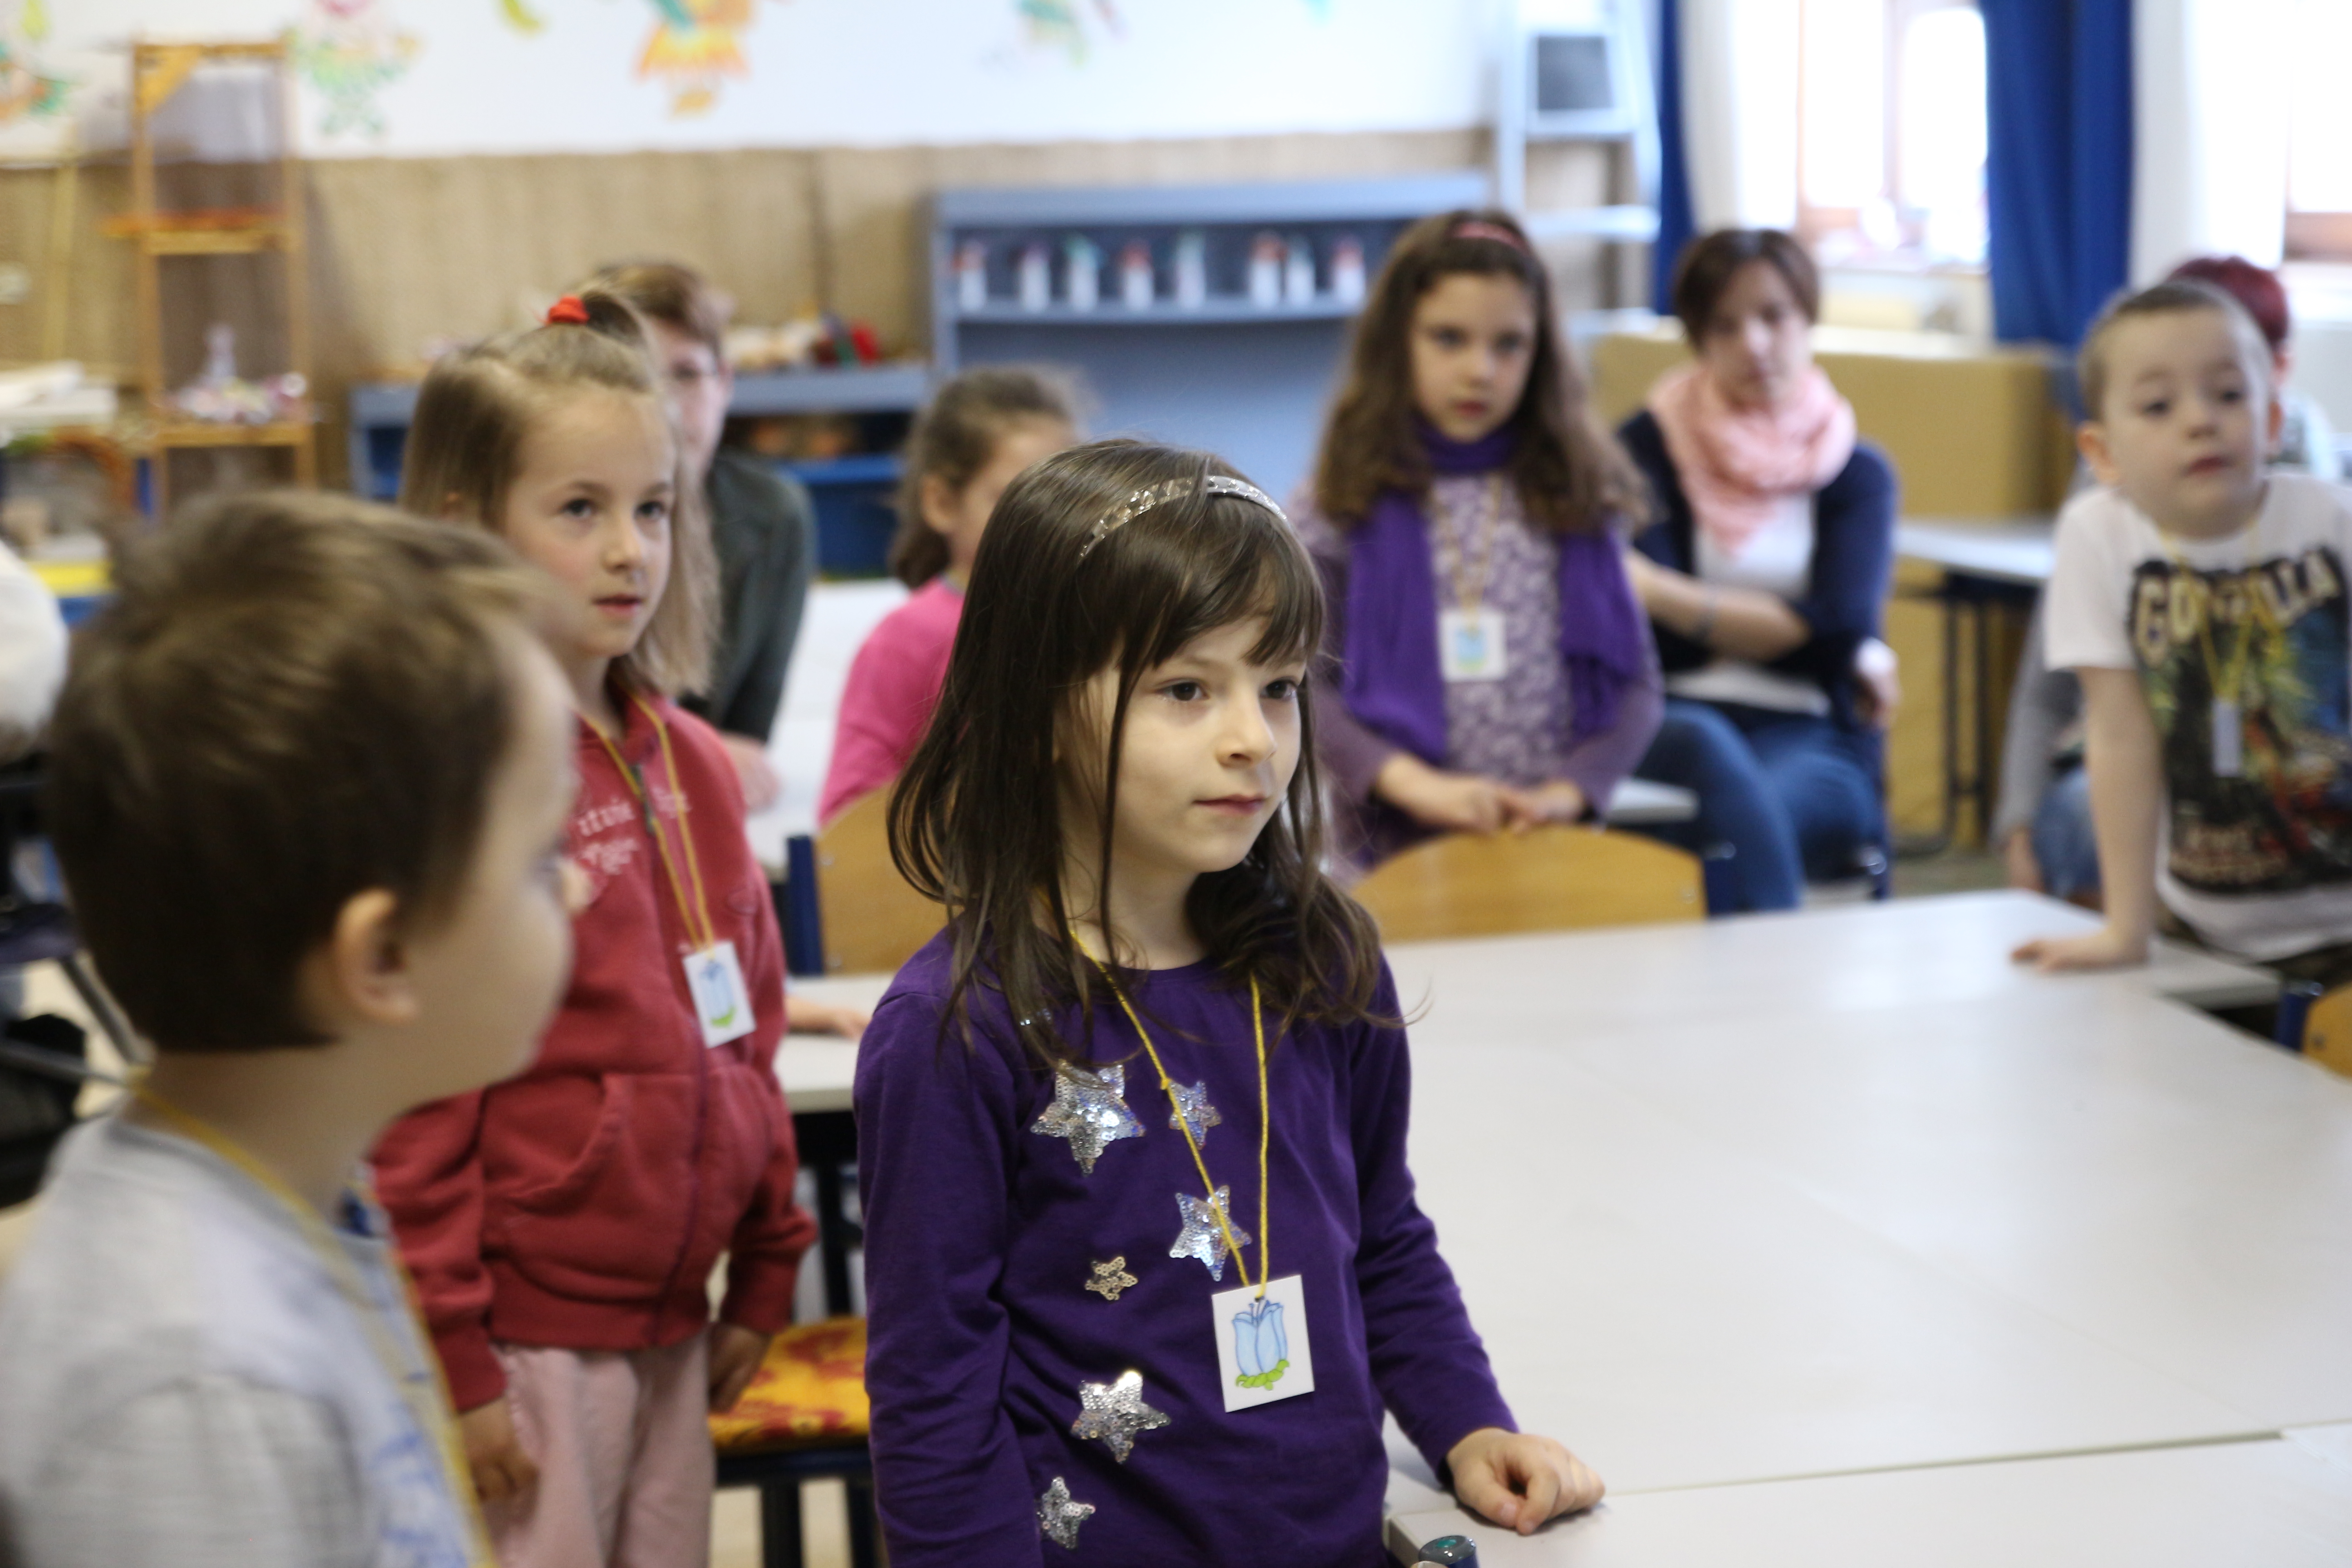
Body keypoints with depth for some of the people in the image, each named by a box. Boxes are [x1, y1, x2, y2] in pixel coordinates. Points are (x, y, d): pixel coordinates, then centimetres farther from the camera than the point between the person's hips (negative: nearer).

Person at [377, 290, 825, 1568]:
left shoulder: (691, 763, 8)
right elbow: (404, 1096, -14)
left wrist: (764, 1273, 16)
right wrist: (452, 1357, -14)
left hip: (671, 1320, 7)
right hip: (526, 1339, -7)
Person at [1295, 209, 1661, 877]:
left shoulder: (1575, 497, 6)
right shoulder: (1351, 508, 1)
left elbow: (1635, 684, 6)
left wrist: (1569, 792, -10)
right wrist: (1415, 784, -19)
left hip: (1555, 846, 2)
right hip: (1394, 847, -1)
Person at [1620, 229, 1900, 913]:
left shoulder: (1857, 471, 14)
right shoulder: (1648, 447, 8)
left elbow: (1841, 623, -4)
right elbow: (1653, 636, -4)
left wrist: (1663, 594, -10)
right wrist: (1848, 651, -3)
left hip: (1809, 736, 1)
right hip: (1671, 717, -1)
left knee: (1725, 829, -34)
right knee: (1708, 752, -38)